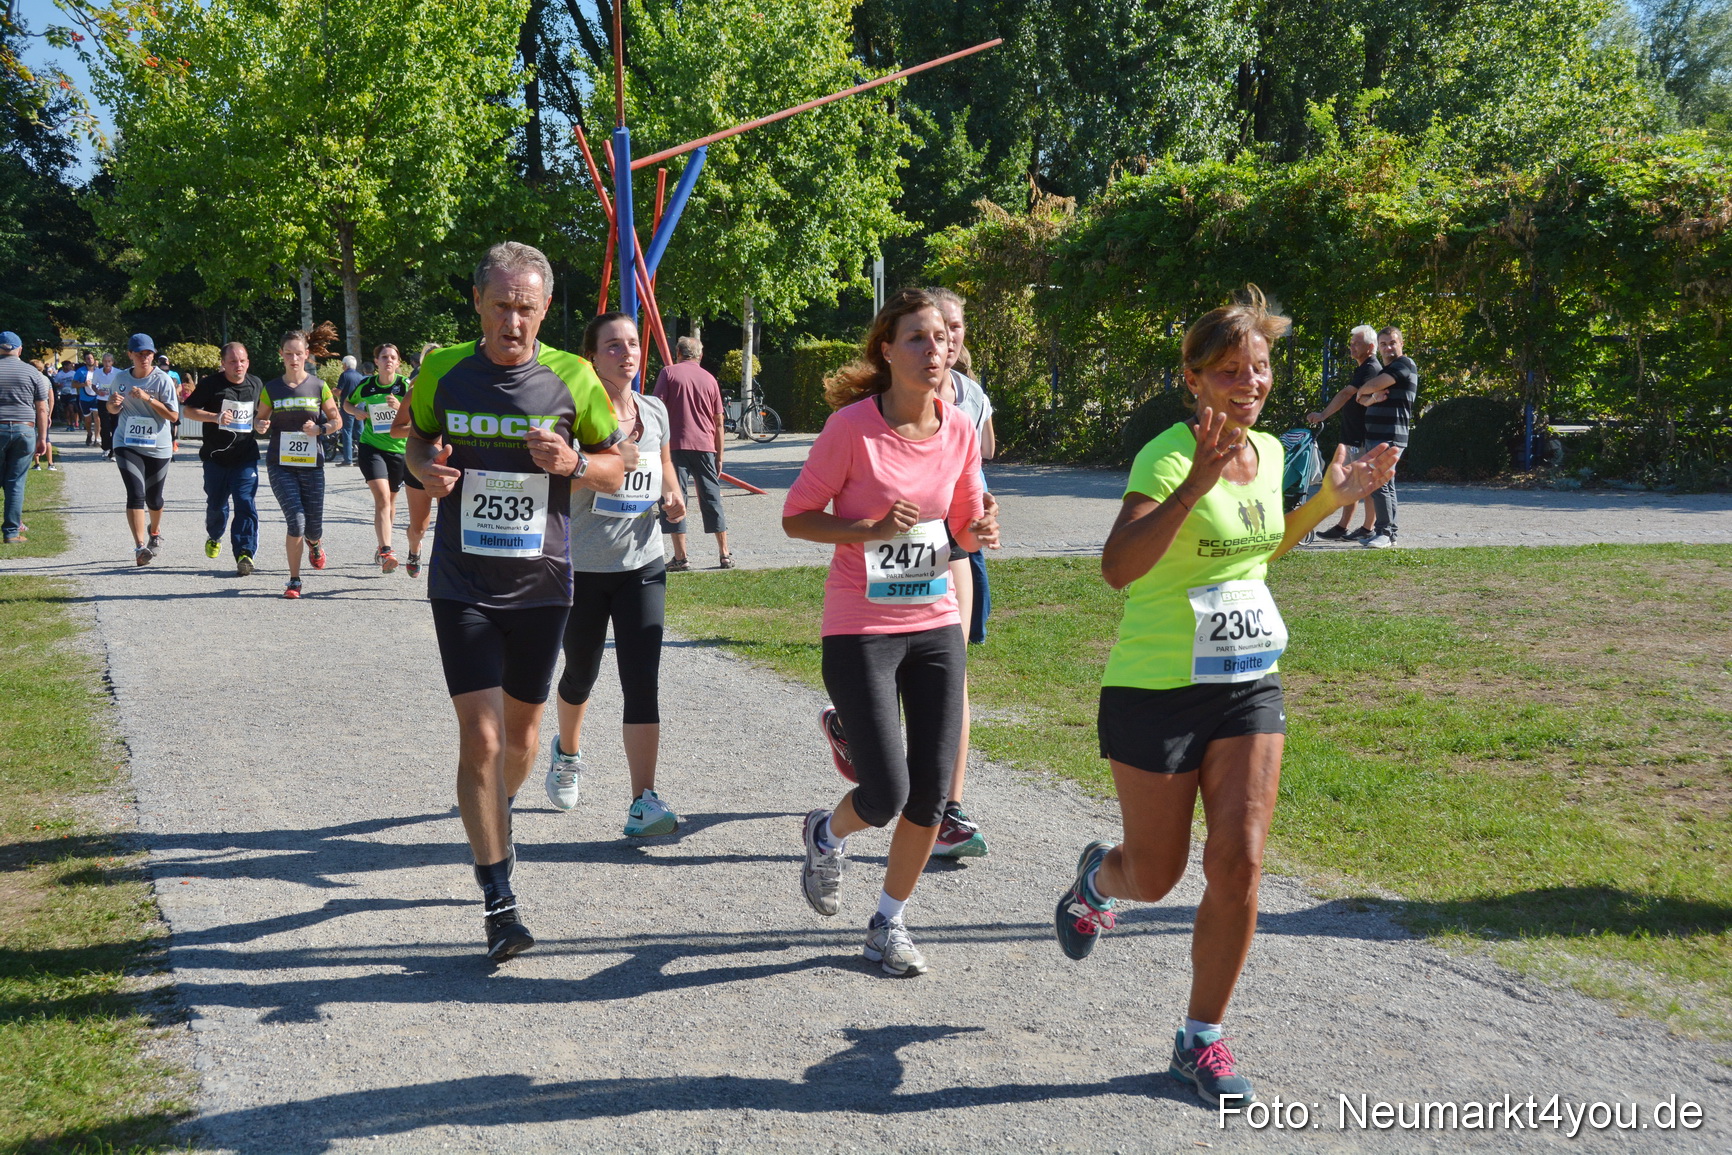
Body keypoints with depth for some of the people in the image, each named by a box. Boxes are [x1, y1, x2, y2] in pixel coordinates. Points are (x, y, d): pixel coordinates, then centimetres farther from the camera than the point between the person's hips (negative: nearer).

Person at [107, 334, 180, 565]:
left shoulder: (163, 380, -7)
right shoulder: (122, 379, 4)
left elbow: (173, 416, -12)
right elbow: (114, 411, 19)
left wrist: (149, 399, -22)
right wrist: (113, 404, -5)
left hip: (158, 448, -1)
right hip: (127, 445, 1)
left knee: (153, 498, 13)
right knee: (136, 494, -16)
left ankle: (154, 533, 44)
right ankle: (140, 547, -21)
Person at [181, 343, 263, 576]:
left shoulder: (256, 384, 8)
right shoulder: (211, 384, -3)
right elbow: (188, 409, -2)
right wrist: (215, 417, -16)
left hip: (246, 457, 1)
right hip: (215, 455, -1)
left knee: (246, 504, -11)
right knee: (216, 503, 11)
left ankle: (245, 552, -13)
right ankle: (214, 537, 40)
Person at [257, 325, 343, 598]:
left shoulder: (319, 387, 1)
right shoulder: (271, 388, 3)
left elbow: (337, 421, 8)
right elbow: (261, 420, 13)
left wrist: (320, 429, -11)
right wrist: (262, 425, -10)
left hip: (311, 465, 1)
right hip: (280, 465, 0)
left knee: (313, 528, 3)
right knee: (296, 521, -14)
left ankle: (314, 543, 43)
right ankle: (294, 580, 1)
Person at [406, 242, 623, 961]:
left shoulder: (573, 379, -4)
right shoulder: (442, 372, -2)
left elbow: (615, 471, 5)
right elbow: (416, 442, 15)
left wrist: (572, 462, -17)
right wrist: (428, 468, -9)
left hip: (541, 584, 1)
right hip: (463, 585, -1)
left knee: (523, 726, 16)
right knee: (479, 735, -10)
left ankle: (500, 813, 49)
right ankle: (498, 901, -3)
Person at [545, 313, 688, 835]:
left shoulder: (655, 411, 4)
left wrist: (672, 494, 3)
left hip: (642, 565, 2)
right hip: (583, 567, -2)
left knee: (643, 680, -9)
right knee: (581, 674, 16)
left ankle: (643, 802, -10)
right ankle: (567, 752, 47)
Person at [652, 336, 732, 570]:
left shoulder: (669, 372, 2)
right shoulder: (709, 379, 12)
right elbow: (719, 421, 12)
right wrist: (719, 456, 17)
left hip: (676, 445, -3)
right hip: (705, 446, 3)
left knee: (674, 497, -1)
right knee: (712, 498, 11)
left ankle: (681, 557, -6)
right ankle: (725, 555, 13)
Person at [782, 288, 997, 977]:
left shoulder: (959, 432, 1)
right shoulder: (852, 426, -13)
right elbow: (796, 517, -6)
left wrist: (977, 533, -8)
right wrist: (870, 529, -21)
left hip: (936, 627, 5)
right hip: (860, 630, -5)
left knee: (929, 798, 5)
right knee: (887, 798, -8)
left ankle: (889, 922, 27)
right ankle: (827, 835, 29)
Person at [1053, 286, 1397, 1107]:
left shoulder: (1268, 453, 4)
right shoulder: (1169, 455, -18)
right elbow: (1119, 567, -34)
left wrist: (1331, 499, 11)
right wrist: (1195, 484, -42)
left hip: (1247, 684, 5)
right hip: (1156, 689, -5)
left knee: (1238, 864, -5)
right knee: (1155, 878, 8)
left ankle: (1200, 1042, 13)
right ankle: (1096, 878, 47)